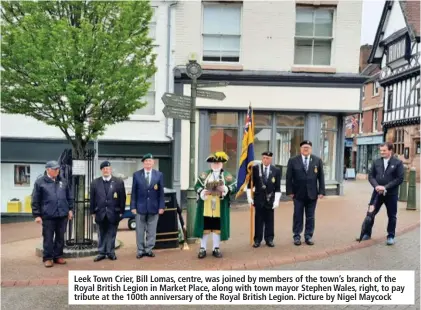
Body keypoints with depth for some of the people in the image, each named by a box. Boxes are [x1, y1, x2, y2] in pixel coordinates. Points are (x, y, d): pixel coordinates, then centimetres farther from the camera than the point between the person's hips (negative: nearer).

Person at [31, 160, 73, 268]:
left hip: (62, 214, 4)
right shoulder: (40, 182, -3)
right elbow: (35, 200, -3)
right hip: (48, 215, -4)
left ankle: (58, 256, 23)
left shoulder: (63, 181, 9)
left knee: (60, 237, 11)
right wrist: (37, 215, -6)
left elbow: (69, 197, 16)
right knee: (48, 238, 4)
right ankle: (48, 258, 16)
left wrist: (70, 209, 11)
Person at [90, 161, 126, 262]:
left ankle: (111, 252, 18)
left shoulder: (119, 182, -2)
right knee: (102, 234, 11)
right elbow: (92, 199, 6)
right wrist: (93, 212, 3)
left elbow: (122, 198, -1)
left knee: (111, 234, 7)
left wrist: (121, 212, -3)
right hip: (100, 213, 2)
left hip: (113, 213, -1)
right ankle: (101, 253, 20)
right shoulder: (95, 183, 4)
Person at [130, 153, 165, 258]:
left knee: (151, 231, 7)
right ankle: (140, 250, 18)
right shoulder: (136, 174, 1)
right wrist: (133, 206, -4)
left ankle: (149, 250, 19)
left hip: (154, 207, 1)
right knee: (140, 231, 7)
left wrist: (161, 206, -3)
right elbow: (134, 192, 1)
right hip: (140, 206, 0)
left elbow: (161, 192, 2)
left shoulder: (159, 175, 2)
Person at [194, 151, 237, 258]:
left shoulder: (227, 176, 5)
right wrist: (201, 192, -18)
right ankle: (202, 249, 17)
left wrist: (226, 189, -22)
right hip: (205, 207, 0)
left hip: (220, 208, 0)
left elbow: (234, 187, -4)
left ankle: (216, 249, 20)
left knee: (217, 227, 7)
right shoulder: (204, 174, 8)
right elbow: (197, 186, 2)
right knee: (204, 227, 7)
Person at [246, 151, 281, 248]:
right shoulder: (255, 168, -2)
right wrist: (249, 197, -4)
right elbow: (250, 183, 1)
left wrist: (276, 200, -7)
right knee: (258, 220, 6)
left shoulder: (276, 170, -1)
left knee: (269, 220, 8)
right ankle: (257, 240, 14)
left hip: (270, 199, 1)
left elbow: (277, 188, -1)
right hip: (259, 199, 0)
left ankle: (269, 239, 19)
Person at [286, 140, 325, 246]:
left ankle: (308, 236, 19)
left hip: (312, 194, 1)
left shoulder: (318, 161, 4)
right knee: (297, 216, 7)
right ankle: (297, 236, 16)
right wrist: (290, 191, -7)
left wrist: (321, 191, -3)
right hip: (298, 194, -1)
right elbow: (289, 177, -2)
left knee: (310, 217, 8)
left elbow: (321, 177, 3)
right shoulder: (293, 161, -1)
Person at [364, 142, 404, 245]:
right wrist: (376, 186, -15)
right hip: (378, 193, 3)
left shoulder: (398, 163, -5)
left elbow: (400, 179, -10)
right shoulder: (376, 162, 4)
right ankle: (367, 233, 19)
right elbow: (371, 176, 4)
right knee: (371, 213, 7)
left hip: (391, 194, -2)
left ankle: (391, 236, 21)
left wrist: (385, 187, -18)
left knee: (392, 216, 8)